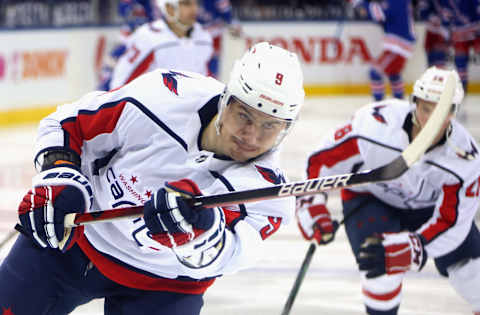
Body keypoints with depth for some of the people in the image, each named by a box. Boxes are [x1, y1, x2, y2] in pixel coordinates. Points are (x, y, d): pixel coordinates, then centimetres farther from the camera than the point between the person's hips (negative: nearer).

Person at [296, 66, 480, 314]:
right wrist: (311, 204, -22)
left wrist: (410, 248, -47)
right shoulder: (376, 124, -36)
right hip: (369, 196, -2)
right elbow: (323, 158, -21)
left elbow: (451, 222, -32)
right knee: (383, 268, -24)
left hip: (429, 205, 2)